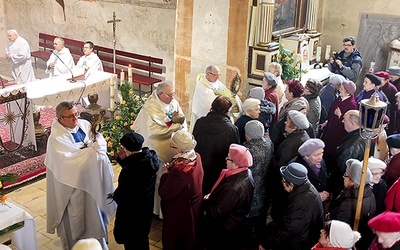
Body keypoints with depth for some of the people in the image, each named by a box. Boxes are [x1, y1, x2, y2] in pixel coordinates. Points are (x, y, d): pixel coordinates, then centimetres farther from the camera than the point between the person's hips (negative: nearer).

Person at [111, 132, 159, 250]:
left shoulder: (130, 170, -36)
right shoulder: (149, 157, -12)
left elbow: (121, 196, -24)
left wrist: (115, 195, -2)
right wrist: (123, 160, -9)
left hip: (132, 213, -7)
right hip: (145, 208, 8)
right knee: (142, 239, 30)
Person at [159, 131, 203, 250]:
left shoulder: (178, 171, -38)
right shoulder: (196, 157, -14)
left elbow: (164, 195, -28)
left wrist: (165, 174, -17)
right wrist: (171, 170, -6)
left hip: (179, 213, -7)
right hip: (194, 206, 8)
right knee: (189, 239, 31)